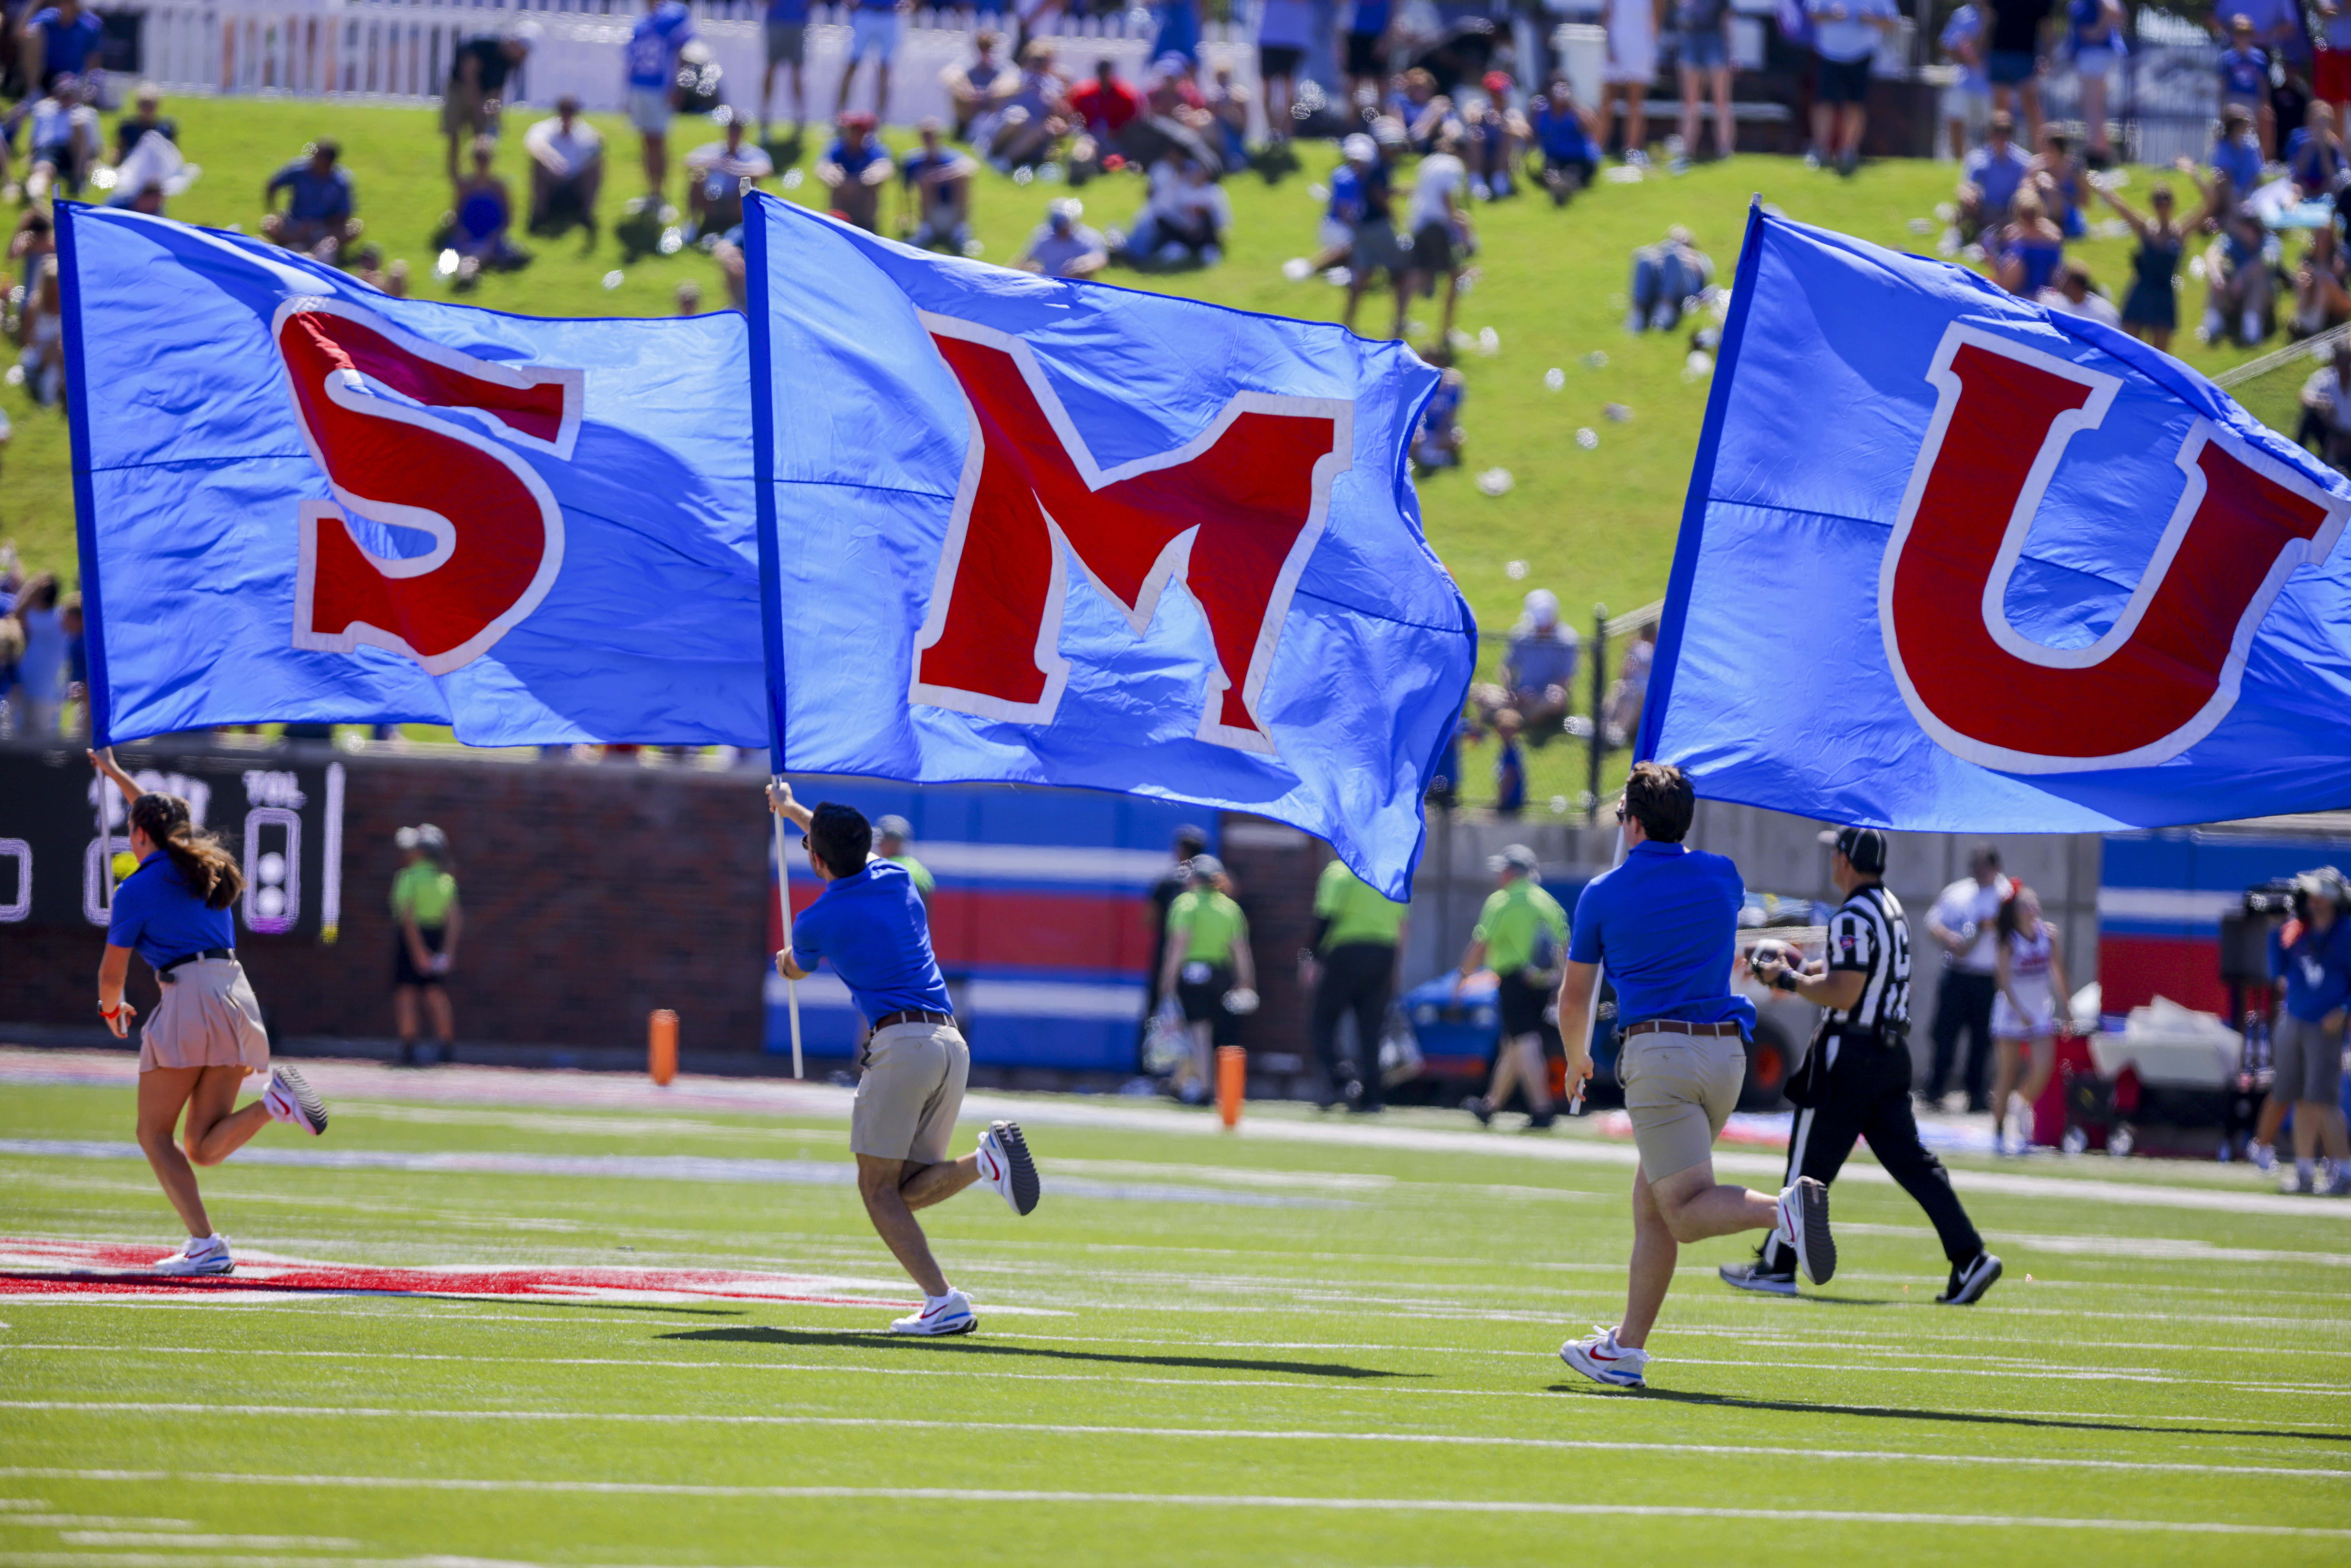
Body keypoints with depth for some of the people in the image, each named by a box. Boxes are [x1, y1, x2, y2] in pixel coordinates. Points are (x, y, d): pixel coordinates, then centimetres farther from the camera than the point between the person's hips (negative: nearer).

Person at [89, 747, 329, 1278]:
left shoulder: (138, 889, 1)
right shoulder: (207, 866, 21)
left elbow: (113, 971, 3)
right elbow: (163, 819, 43)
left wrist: (111, 1009, 26)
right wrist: (116, 775, 56)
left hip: (188, 1000, -7)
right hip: (238, 996, 7)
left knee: (155, 1134, 3)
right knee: (204, 1149, 6)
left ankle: (206, 1244, -13)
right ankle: (272, 1102, -22)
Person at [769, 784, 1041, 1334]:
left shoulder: (816, 921, 0)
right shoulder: (896, 878, 15)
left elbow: (794, 971, 25)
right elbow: (853, 850, 41)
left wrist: (785, 960, 51)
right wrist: (790, 809, 56)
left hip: (900, 1044, -7)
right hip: (953, 1042, 7)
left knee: (879, 1188, 0)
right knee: (909, 1189, 12)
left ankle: (944, 1302, -16)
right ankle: (985, 1160, -16)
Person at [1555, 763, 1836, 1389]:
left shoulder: (1604, 895, 2)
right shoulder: (1722, 877, 12)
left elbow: (1574, 1000, 9)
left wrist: (1576, 1059, 29)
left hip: (1659, 1051, -6)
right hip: (1727, 1051, 6)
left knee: (1686, 1210, -10)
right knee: (1651, 1202, 15)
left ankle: (1784, 1210, -39)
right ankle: (1627, 1349, 16)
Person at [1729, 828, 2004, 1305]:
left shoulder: (1853, 918, -16)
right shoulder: (1893, 910, 14)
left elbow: (1843, 995, -21)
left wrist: (1788, 979, -9)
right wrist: (1804, 969, 20)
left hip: (1850, 1054, -9)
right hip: (1893, 1049, 9)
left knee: (1810, 1163, 2)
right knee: (1909, 1159, 5)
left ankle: (1777, 1266, 9)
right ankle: (1970, 1258, -6)